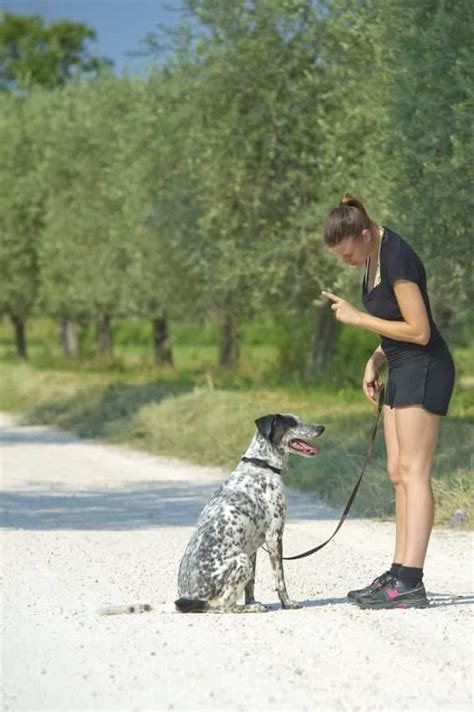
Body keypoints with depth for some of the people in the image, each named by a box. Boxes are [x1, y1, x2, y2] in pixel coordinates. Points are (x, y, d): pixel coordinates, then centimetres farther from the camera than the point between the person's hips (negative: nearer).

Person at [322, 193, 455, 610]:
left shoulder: (397, 259, -21)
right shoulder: (373, 253, 8)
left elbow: (419, 331, -22)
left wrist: (358, 318, -16)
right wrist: (375, 361, 6)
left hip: (424, 369, -10)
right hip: (402, 370, 10)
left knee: (413, 471, -13)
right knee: (399, 474, 8)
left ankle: (410, 583, -16)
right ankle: (399, 574, 10)